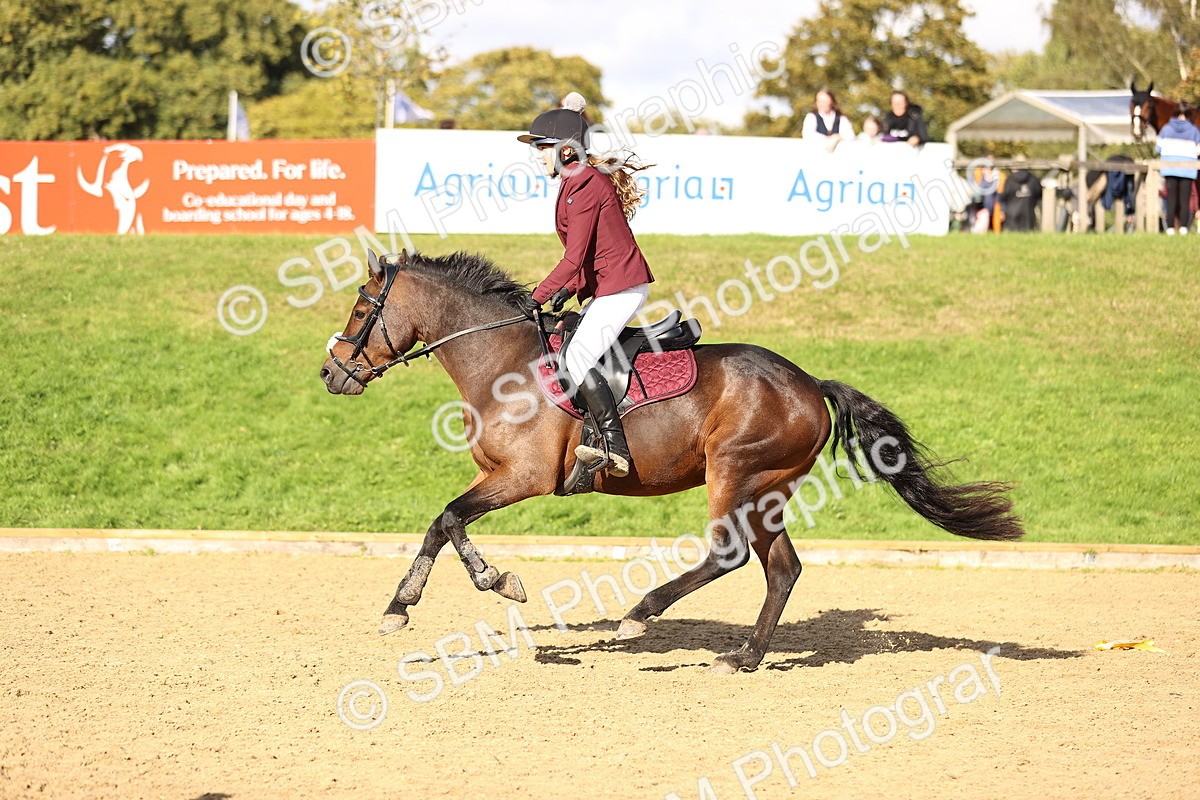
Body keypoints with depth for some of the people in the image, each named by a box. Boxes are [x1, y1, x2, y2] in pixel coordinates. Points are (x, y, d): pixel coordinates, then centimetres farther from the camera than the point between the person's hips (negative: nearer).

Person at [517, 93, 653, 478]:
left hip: (620, 287, -11)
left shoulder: (584, 185, -15)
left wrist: (539, 296, -16)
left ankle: (615, 449, -27)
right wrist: (570, 289, 10)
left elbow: (574, 257, -20)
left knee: (577, 356, -21)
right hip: (607, 288, 11)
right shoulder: (579, 181, 16)